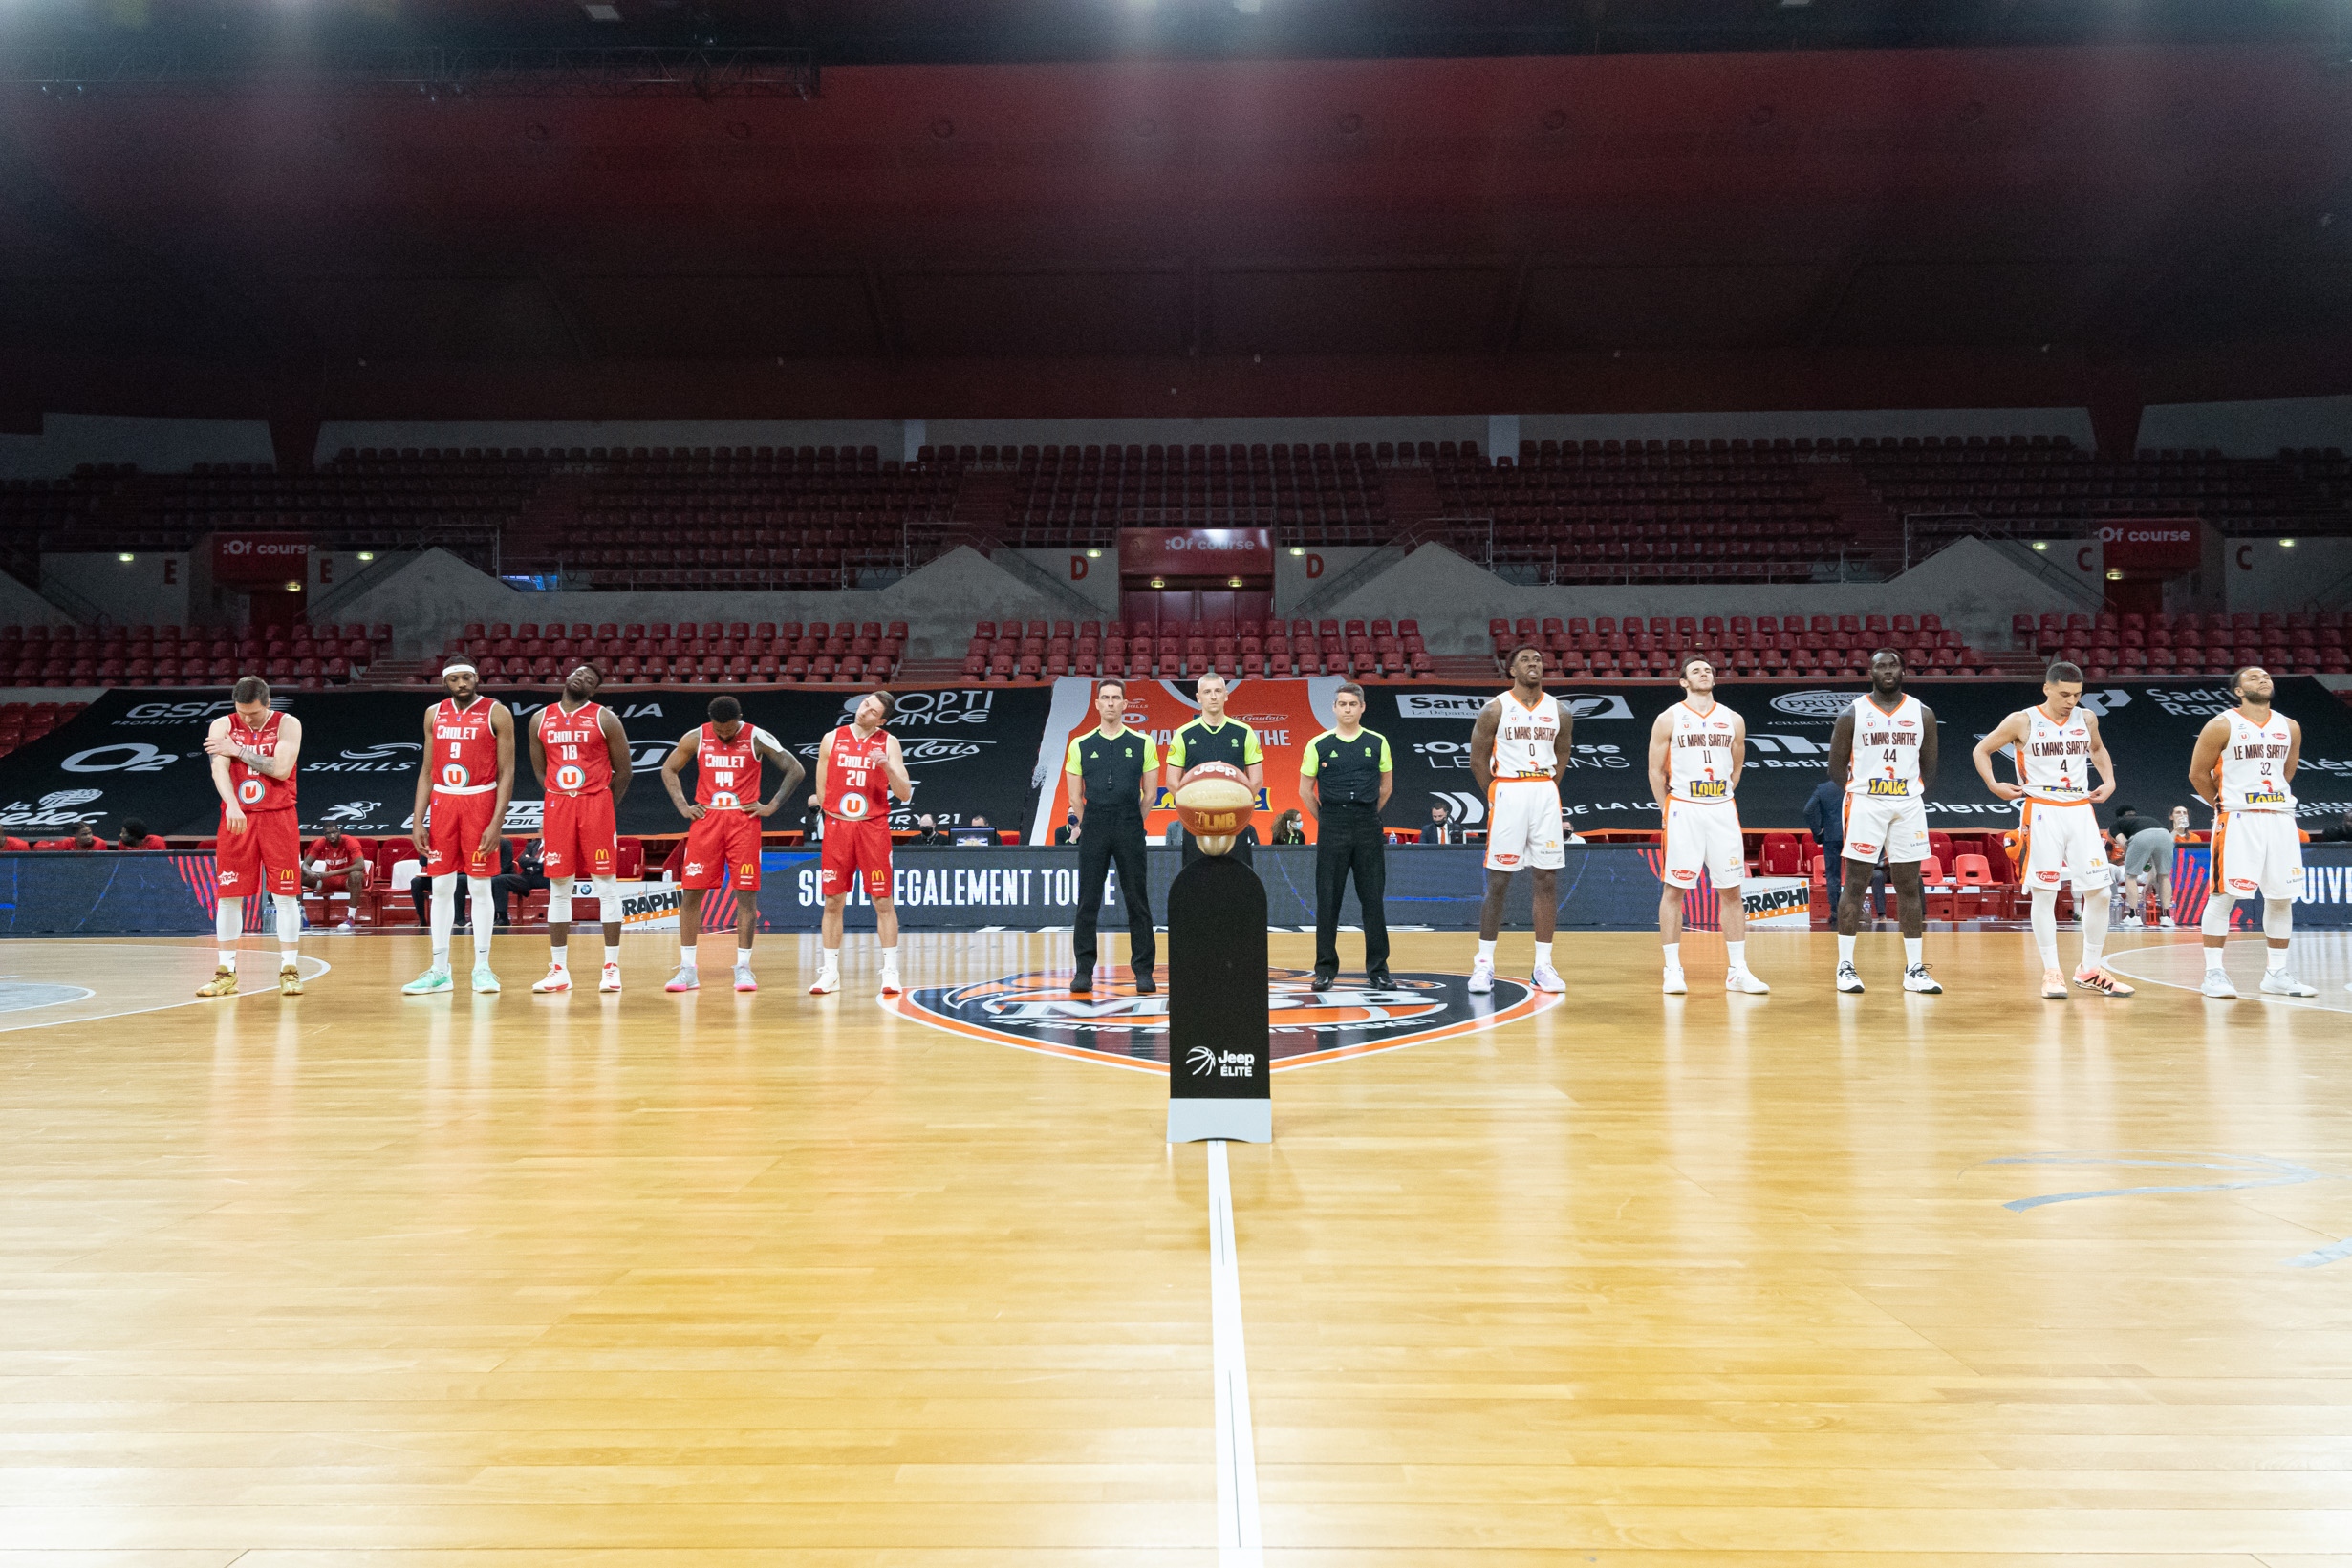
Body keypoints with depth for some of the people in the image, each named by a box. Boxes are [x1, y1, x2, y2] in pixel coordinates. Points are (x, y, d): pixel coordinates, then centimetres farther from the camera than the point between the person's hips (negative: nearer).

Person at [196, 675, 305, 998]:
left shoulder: (288, 724, -3)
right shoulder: (222, 726, 1)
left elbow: (281, 768, -16)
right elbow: (219, 769, -13)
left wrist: (237, 750, -12)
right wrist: (231, 804, -30)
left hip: (278, 818, -2)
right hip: (237, 819, 2)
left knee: (285, 895, -2)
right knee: (229, 895, 3)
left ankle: (289, 970, 4)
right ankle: (226, 973, 12)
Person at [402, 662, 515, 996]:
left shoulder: (496, 713, -4)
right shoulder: (434, 714, 9)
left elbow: (506, 772, -7)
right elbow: (427, 771, 11)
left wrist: (497, 822, -15)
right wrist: (417, 821, 3)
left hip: (480, 802, -4)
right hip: (442, 803, 4)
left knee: (479, 887, -1)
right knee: (440, 888, 5)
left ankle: (482, 966, 7)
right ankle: (439, 970, 12)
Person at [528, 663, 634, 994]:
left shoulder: (605, 719, -1)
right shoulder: (541, 719, 9)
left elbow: (624, 770, 2)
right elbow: (539, 769, 17)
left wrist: (602, 803, 6)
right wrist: (563, 797, 12)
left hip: (596, 805, -3)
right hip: (557, 807, 3)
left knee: (606, 885, -2)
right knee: (558, 889, 6)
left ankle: (611, 967, 4)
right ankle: (559, 970, 12)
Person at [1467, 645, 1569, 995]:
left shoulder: (1559, 712, 7)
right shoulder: (1495, 709, -3)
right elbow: (1478, 759, 0)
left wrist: (1545, 790, 11)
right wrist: (1495, 797, -1)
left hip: (1546, 796, 4)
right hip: (1507, 795, -3)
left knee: (1547, 881, 3)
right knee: (1497, 883, -1)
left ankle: (1543, 965, 10)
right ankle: (1484, 963, 7)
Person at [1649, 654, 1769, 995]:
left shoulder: (1733, 720, 9)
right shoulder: (1669, 719, 0)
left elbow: (1736, 768, 18)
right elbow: (1656, 771, 3)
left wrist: (1721, 798, 12)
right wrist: (1669, 811, 1)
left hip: (1723, 810, 3)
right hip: (1682, 810, -3)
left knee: (1731, 891, 4)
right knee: (1673, 889, -1)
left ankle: (1738, 972, 10)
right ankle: (1673, 970, 5)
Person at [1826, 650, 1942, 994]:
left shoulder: (1923, 714, 6)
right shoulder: (1852, 714, 0)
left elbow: (1928, 768, 12)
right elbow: (1836, 767, 3)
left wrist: (1910, 786, 0)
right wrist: (1862, 782, -5)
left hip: (1909, 806, 2)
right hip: (1865, 804, -2)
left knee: (1909, 887, 5)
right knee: (1856, 885, -1)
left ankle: (1914, 969, 10)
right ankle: (1845, 966, 5)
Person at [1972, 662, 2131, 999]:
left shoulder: (2087, 719, 7)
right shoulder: (2022, 721, -6)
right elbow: (1981, 750, 3)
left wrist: (2109, 782, 13)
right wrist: (1994, 785, -10)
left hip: (2081, 811, 4)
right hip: (2042, 813, -4)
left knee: (2099, 892, 2)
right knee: (2044, 893, -3)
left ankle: (2089, 970, 15)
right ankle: (2052, 972, 4)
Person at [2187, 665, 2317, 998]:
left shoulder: (2290, 728, 9)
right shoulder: (2222, 725, -6)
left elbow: (2287, 771, 22)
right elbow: (2198, 774, -3)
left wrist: (2275, 797, 16)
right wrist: (2225, 805, 3)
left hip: (2280, 817, 5)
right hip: (2238, 820, -5)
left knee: (2282, 897, 7)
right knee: (2223, 895, -7)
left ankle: (2276, 974, 16)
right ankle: (2213, 972, -2)